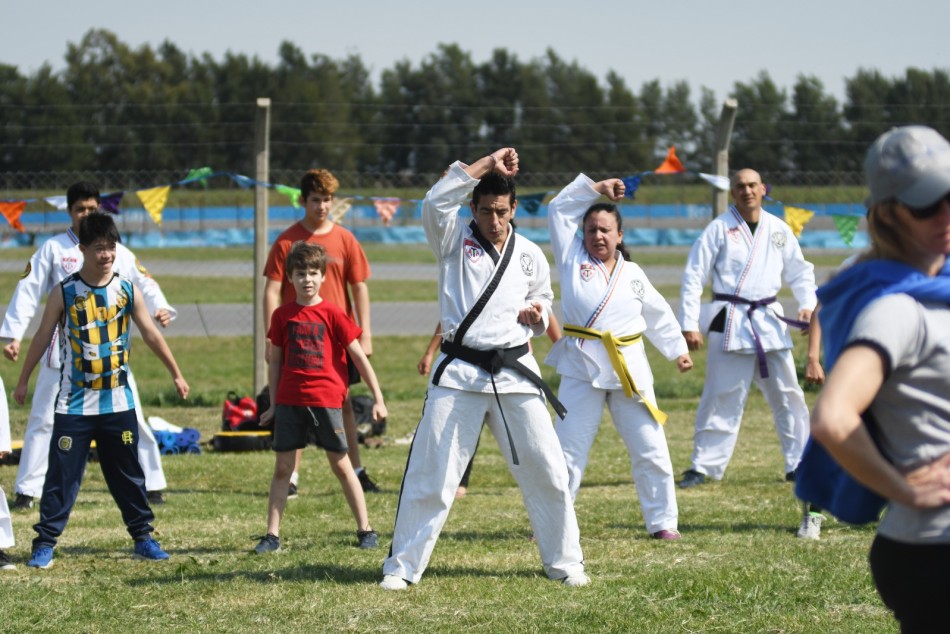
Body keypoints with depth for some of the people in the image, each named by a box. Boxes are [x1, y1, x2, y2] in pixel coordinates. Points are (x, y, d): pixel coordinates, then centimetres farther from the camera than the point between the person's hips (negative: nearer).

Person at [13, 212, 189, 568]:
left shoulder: (127, 291, 0)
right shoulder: (64, 294, -6)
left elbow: (151, 335, 9)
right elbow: (43, 337, 2)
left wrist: (176, 375, 13)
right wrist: (23, 381, 6)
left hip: (118, 402, 2)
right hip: (74, 404, -2)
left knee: (128, 473, 9)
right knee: (62, 474, -3)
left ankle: (143, 537, 18)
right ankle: (45, 543, 1)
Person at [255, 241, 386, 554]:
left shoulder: (332, 314, -3)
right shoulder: (282, 315, 5)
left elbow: (359, 357, 0)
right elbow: (275, 361, 13)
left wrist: (378, 398, -1)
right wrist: (273, 403, 13)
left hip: (326, 399, -3)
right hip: (289, 401, 3)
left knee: (341, 464, 3)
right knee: (283, 467, 3)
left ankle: (365, 530, 11)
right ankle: (272, 535, 6)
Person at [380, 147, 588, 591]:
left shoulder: (530, 255, 8)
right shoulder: (455, 239, 0)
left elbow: (542, 301, 24)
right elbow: (435, 201, -19)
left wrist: (537, 316, 0)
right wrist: (486, 165, -17)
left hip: (515, 372, 2)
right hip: (460, 372, -2)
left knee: (545, 470, 3)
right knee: (430, 473, -3)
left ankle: (564, 562, 18)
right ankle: (402, 567, 7)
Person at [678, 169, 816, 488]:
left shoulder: (778, 230, 7)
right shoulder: (719, 228, -4)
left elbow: (799, 272, 16)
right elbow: (694, 276, -5)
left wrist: (808, 305, -2)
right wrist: (689, 324, -10)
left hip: (770, 322, 4)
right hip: (730, 324, -4)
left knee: (788, 395, 8)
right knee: (720, 397, -2)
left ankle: (798, 463, 19)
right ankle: (703, 467, 6)